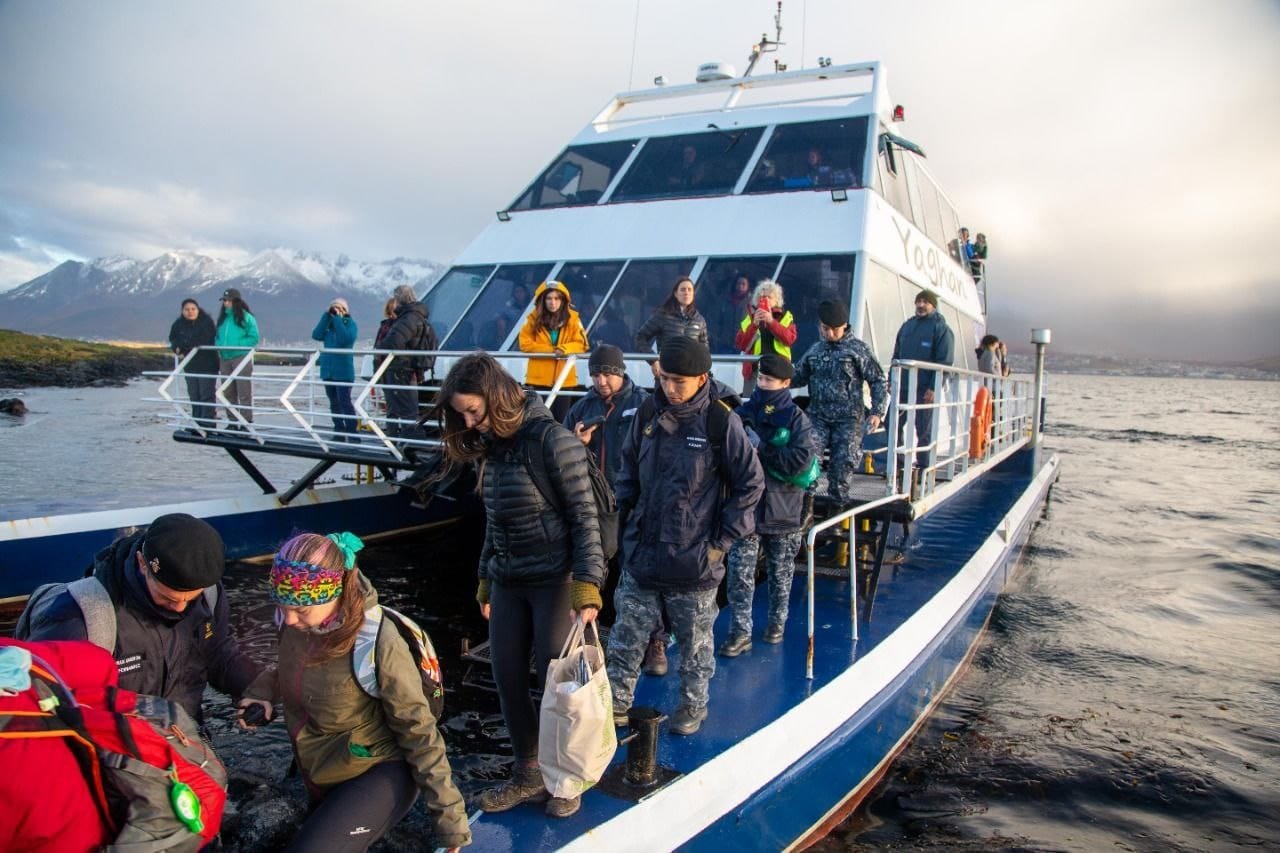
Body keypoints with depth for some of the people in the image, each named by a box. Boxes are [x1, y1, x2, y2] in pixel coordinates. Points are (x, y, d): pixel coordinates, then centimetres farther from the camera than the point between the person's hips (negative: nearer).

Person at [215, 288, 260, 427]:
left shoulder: (246, 317, -4)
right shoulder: (222, 317, 15)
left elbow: (254, 337, -9)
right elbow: (217, 336, 21)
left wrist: (236, 345, -17)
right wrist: (219, 344, -1)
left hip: (242, 357, -7)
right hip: (225, 359, 7)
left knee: (244, 394, -6)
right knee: (228, 393, 10)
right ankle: (232, 423, 18)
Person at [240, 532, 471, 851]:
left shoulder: (377, 645, -28)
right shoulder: (296, 625, -12)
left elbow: (419, 733, -21)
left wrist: (449, 818, -18)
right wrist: (261, 693, -10)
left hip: (379, 775, -7)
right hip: (322, 781, 7)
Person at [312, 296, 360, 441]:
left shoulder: (350, 323, -2)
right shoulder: (328, 323, 12)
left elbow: (346, 339, -21)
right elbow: (316, 335, -5)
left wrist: (337, 318, -17)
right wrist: (327, 316, -8)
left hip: (343, 371, -6)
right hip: (327, 370, 6)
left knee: (345, 402, -11)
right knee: (334, 402, 9)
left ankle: (352, 433, -10)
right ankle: (339, 432, 15)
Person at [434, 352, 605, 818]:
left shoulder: (552, 439, -17)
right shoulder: (491, 445, 5)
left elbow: (584, 517, -16)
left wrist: (587, 584, -21)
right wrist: (486, 579, 17)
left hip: (556, 580, -7)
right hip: (508, 581, 7)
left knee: (555, 679, 2)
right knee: (508, 678, 10)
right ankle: (528, 775, 27)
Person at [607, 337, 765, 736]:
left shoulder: (721, 423, -13)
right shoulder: (647, 416, 1)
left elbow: (750, 484, -6)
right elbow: (629, 472, 15)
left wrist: (722, 540, -8)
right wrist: (619, 514, 6)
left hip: (693, 560, -4)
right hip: (641, 551, 4)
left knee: (695, 640, 14)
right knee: (626, 635, 11)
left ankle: (693, 705, 33)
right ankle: (617, 700, 28)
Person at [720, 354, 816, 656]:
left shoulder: (796, 419, -6)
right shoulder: (744, 413, 1)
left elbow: (800, 462, -17)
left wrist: (760, 447, -20)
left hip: (782, 509, -1)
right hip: (746, 506, 2)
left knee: (780, 572, 15)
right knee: (740, 571, -2)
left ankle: (777, 621, 33)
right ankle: (740, 631, 6)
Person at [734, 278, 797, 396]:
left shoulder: (785, 317, 8)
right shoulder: (750, 317, 9)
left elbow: (790, 339, -9)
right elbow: (740, 345, -1)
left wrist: (772, 322, -19)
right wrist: (754, 324, -14)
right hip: (754, 370, 1)